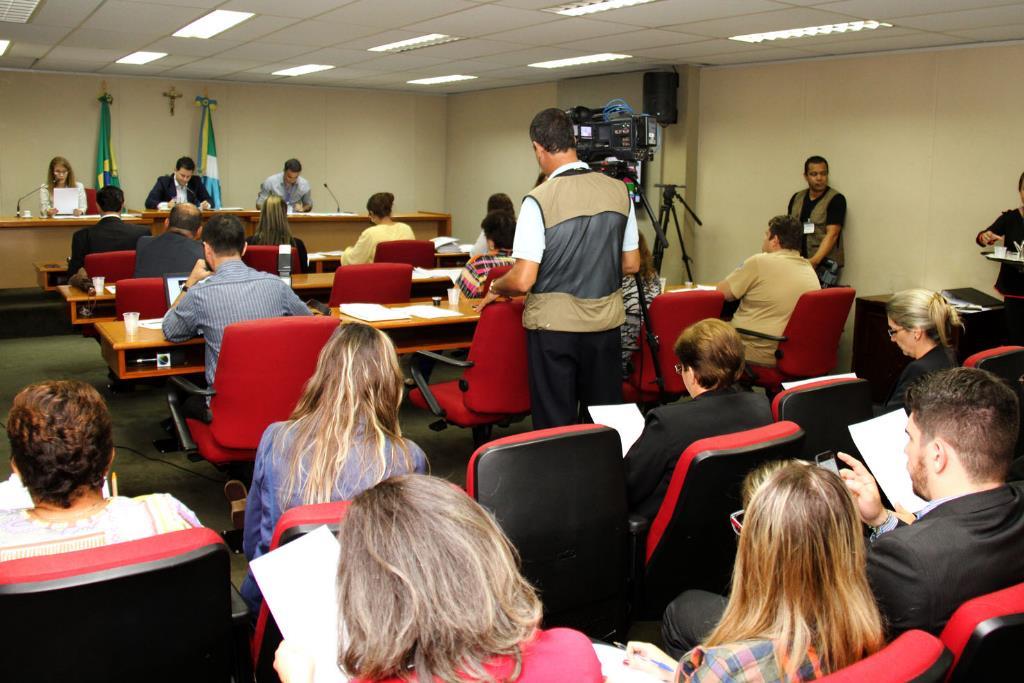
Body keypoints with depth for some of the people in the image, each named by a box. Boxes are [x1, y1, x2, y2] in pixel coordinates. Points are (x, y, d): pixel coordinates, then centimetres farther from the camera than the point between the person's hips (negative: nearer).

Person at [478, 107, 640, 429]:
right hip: (606, 322, 5)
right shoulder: (619, 191, 1)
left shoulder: (539, 200, -15)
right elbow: (631, 264, 10)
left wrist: (494, 288, 5)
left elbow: (523, 281, -16)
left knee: (555, 426, 7)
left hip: (554, 326, -4)